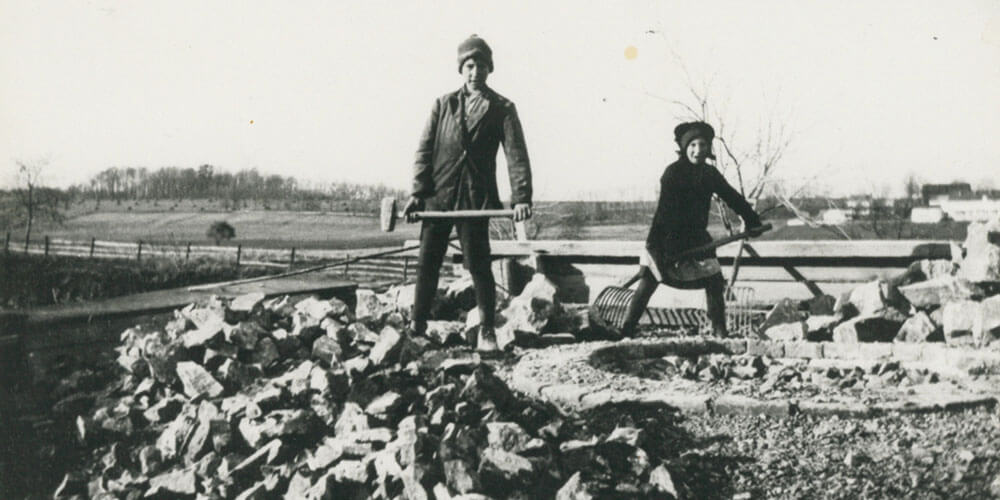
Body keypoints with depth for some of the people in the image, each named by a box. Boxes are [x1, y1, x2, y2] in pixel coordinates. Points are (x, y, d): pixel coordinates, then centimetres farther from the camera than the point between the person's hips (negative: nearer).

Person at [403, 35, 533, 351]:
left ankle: (486, 332, 7)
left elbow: (516, 154, -4)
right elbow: (425, 149, 8)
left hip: (476, 197, -2)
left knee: (478, 265, -3)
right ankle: (416, 326, 15)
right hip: (438, 194, 2)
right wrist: (418, 191, -4)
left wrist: (521, 197, -17)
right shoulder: (443, 105, 12)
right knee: (427, 262, 4)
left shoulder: (502, 109, 5)